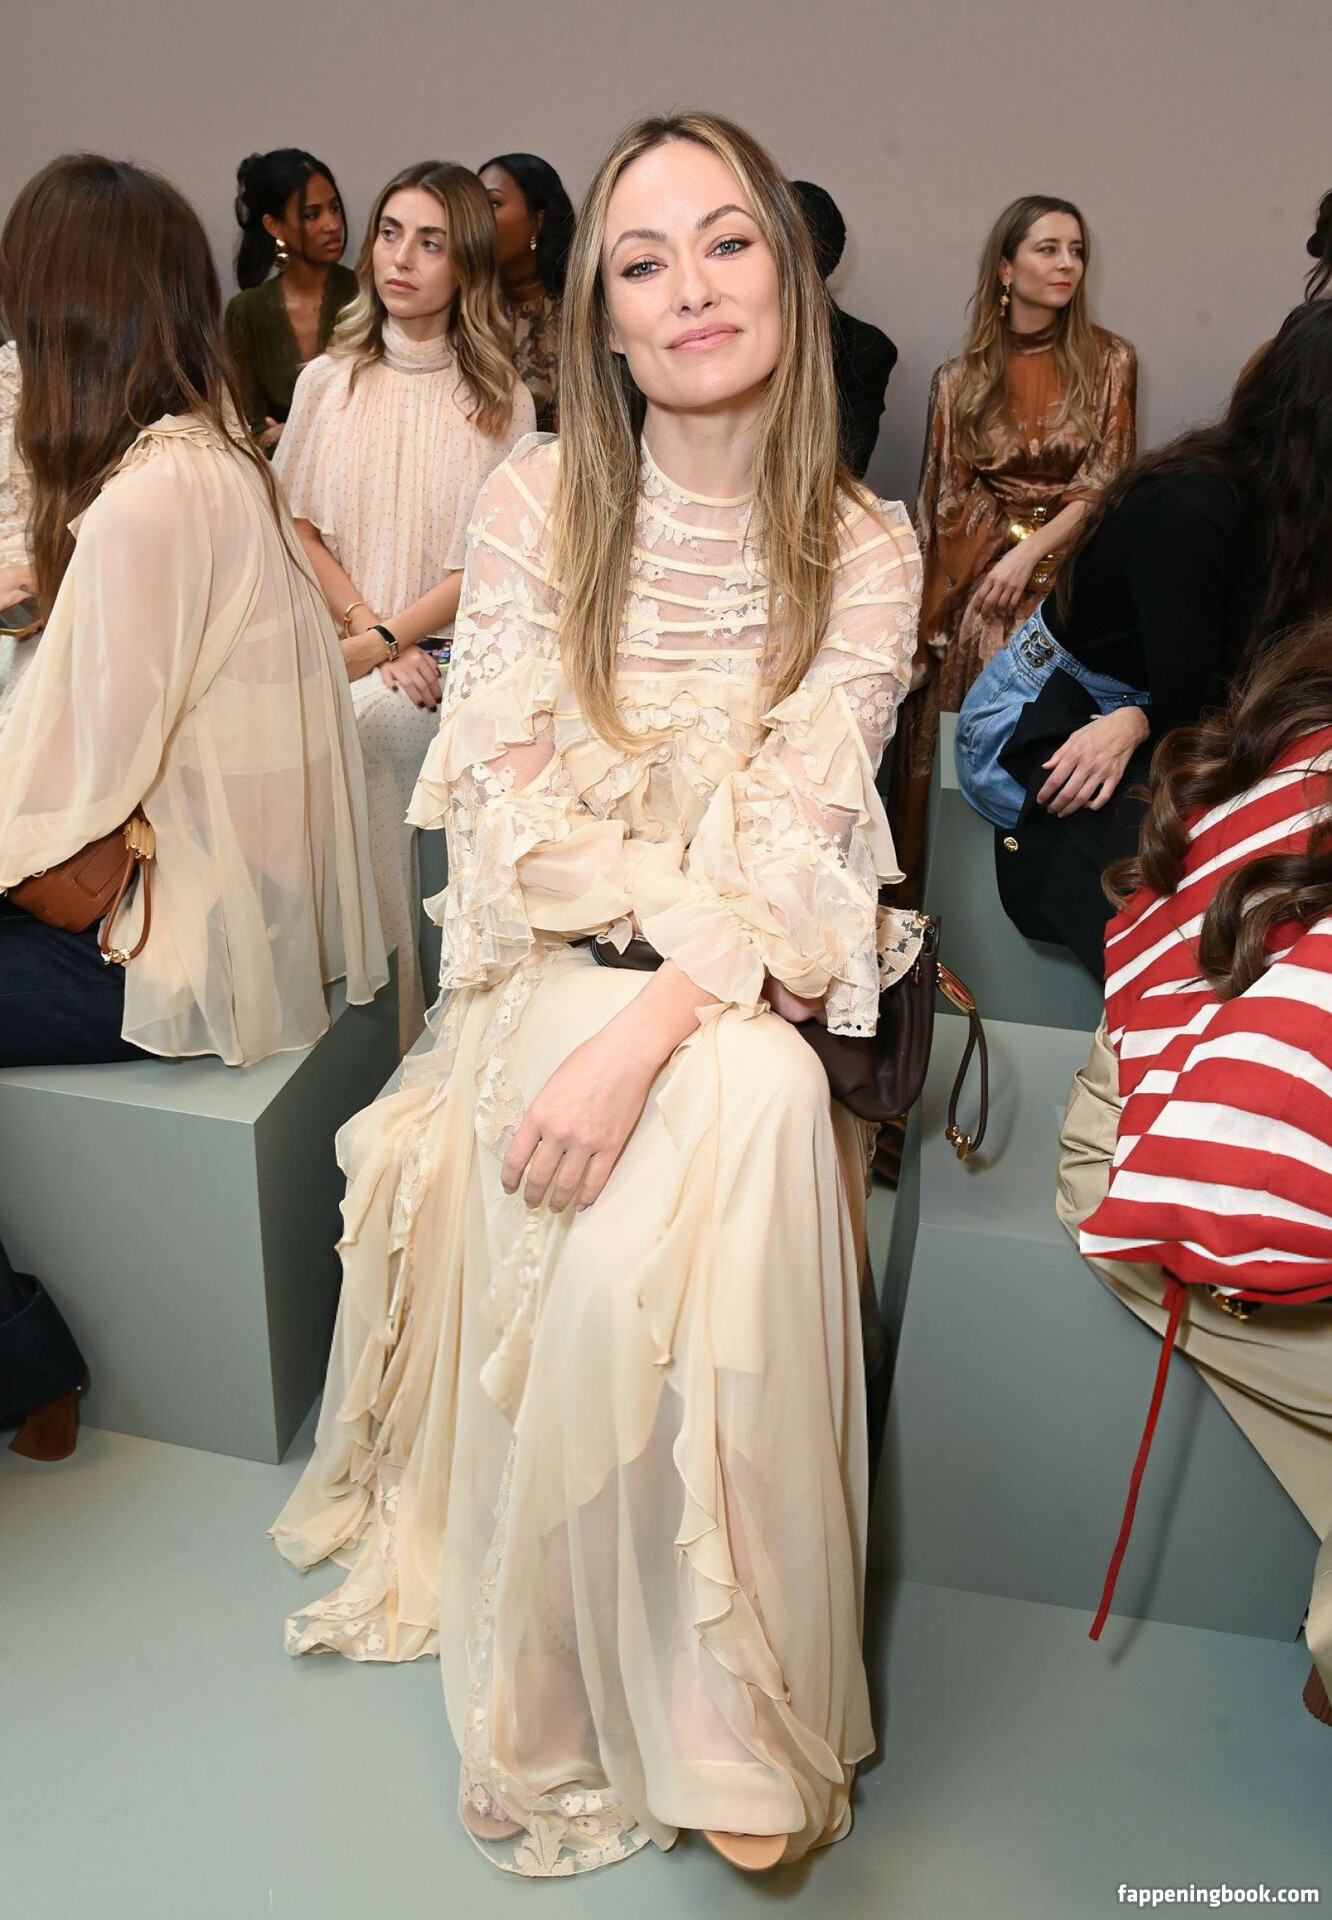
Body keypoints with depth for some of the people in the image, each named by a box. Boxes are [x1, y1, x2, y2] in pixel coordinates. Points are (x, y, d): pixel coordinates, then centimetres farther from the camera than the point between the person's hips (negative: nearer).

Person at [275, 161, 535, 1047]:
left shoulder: (502, 401, 3)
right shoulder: (328, 381, 10)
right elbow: (299, 528, 7)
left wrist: (379, 643, -15)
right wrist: (370, 625, -9)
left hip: (452, 659, -2)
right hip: (353, 656, 2)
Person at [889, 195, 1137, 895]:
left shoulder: (1108, 361, 5)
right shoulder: (960, 378, 9)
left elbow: (1106, 483, -1)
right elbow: (943, 497, 9)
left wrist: (1029, 554, -12)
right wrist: (931, 598, 2)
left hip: (1067, 569, 0)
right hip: (975, 573, 1)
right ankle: (920, 888, 3)